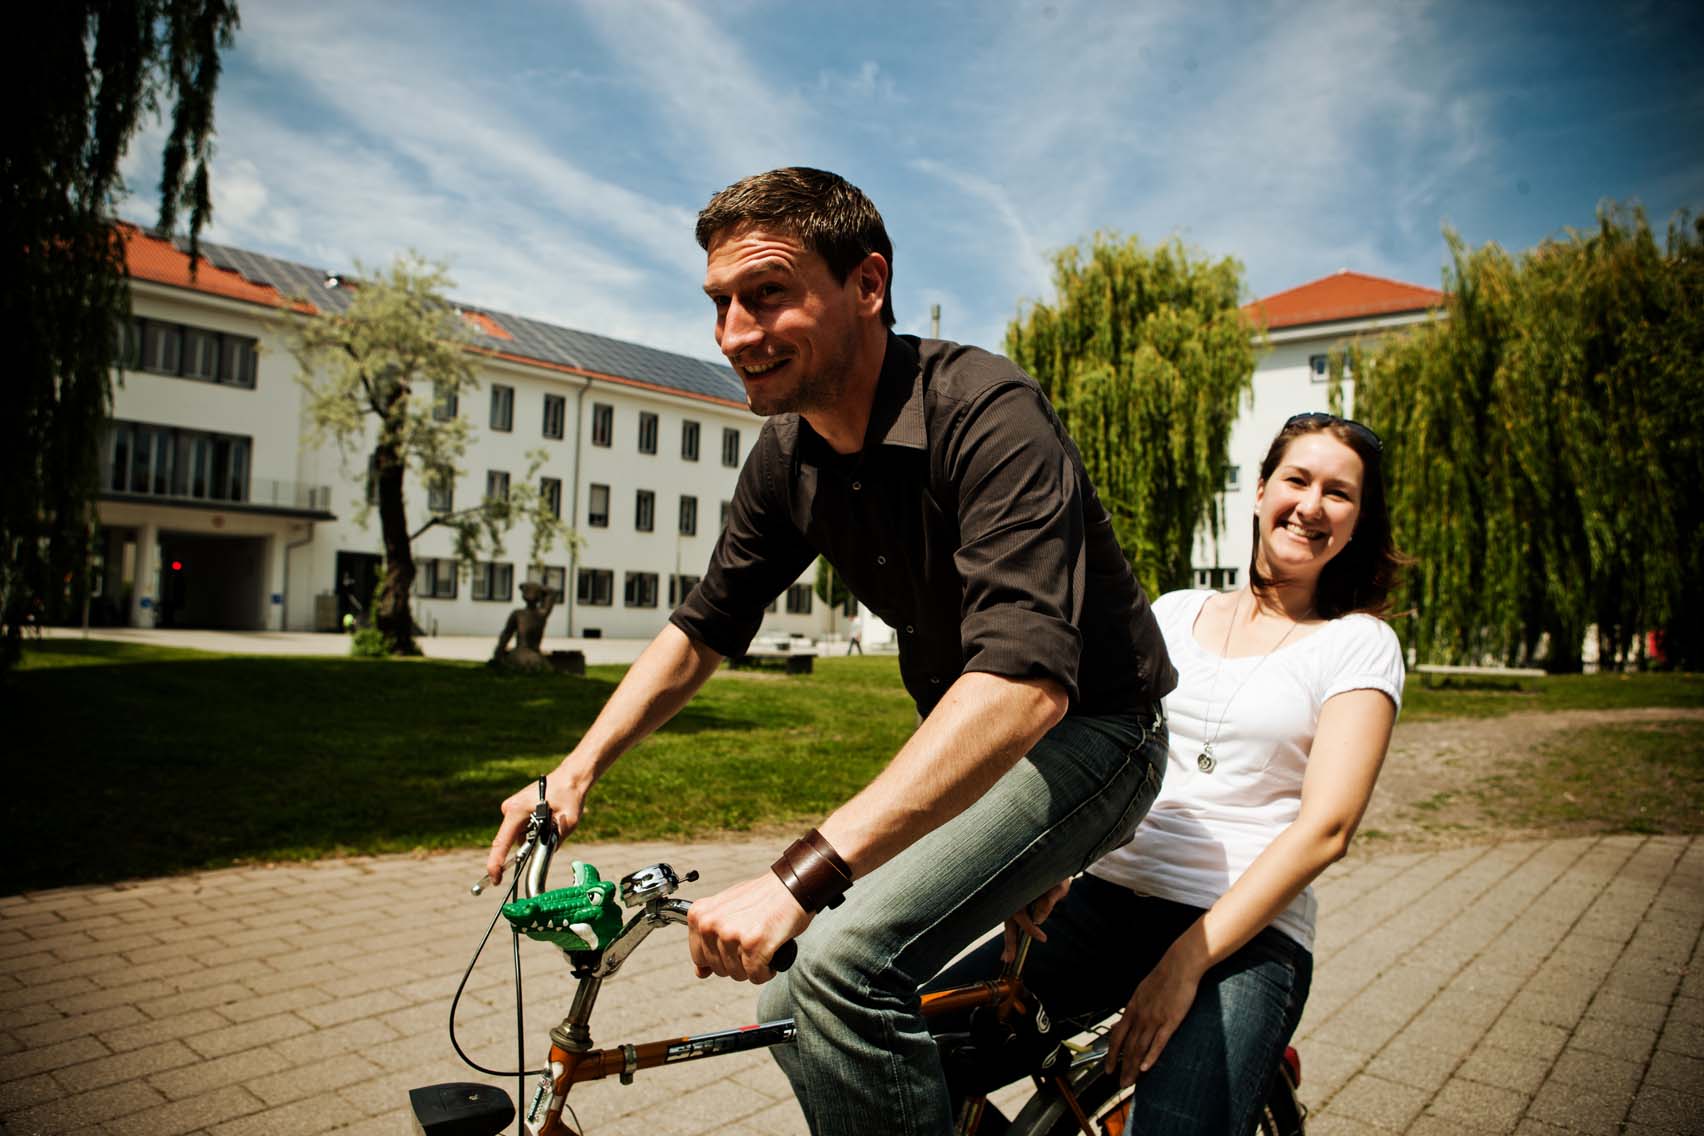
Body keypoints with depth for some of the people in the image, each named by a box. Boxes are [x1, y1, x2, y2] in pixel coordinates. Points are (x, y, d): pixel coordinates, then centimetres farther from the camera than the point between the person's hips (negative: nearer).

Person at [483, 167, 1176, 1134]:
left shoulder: (987, 413, -26)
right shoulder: (789, 457, -3)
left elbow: (1026, 679, -38)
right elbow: (706, 625, 10)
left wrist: (805, 874, -43)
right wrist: (579, 766, 1)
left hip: (1084, 731, -7)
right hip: (961, 745, 7)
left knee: (844, 963, -27)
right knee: (795, 1010, 6)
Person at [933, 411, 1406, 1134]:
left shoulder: (1360, 645, 3)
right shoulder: (1174, 612, 14)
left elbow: (1325, 826, -7)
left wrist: (1186, 962, -16)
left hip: (1246, 932, -2)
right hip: (1106, 898, 3)